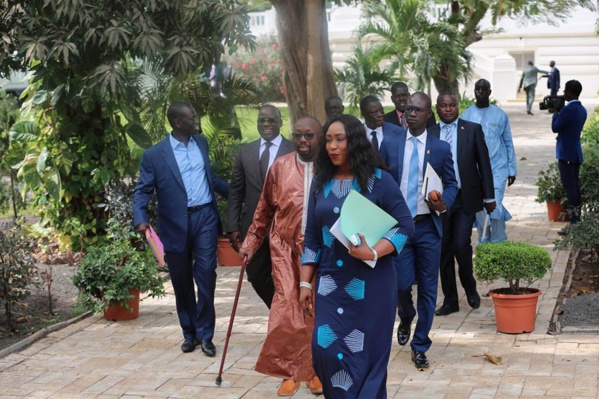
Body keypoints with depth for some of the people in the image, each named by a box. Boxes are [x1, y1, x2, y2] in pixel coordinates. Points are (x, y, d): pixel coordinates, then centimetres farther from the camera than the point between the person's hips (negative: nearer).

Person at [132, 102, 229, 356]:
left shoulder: (201, 143, 11)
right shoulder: (154, 155, -4)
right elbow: (142, 191, -5)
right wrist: (140, 219, -21)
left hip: (205, 218, 2)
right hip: (176, 224, -2)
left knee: (206, 275, -5)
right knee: (181, 282, 9)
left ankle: (205, 334, 6)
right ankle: (189, 333, 24)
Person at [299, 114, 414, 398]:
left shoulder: (378, 180, -4)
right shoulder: (321, 183, 7)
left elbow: (405, 224, -7)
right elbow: (312, 237, 9)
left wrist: (373, 252, -21)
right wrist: (305, 282, 5)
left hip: (370, 282, -3)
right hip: (330, 281, 3)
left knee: (367, 351, 3)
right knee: (325, 349, -3)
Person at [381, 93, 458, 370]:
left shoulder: (441, 148, 2)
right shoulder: (390, 145, 4)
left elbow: (451, 184, 7)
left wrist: (444, 203, -14)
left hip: (428, 226, 0)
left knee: (428, 289, 4)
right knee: (401, 284, -3)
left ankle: (420, 346, 16)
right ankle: (406, 319, 33)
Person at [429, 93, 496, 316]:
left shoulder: (472, 129, 2)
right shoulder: (430, 133, 5)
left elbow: (484, 164, 4)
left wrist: (489, 197, 2)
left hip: (465, 199, -2)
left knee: (461, 245, -11)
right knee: (444, 250, 6)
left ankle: (470, 288, 17)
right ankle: (450, 300, 16)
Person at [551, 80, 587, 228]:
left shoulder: (568, 110, -18)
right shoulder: (582, 110, 11)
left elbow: (555, 127, -14)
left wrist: (555, 113, -1)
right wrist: (558, 113, 9)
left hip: (566, 154, -9)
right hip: (576, 153, 9)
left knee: (569, 188, -8)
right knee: (575, 187, 13)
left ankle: (573, 224, -8)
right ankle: (577, 221, 18)